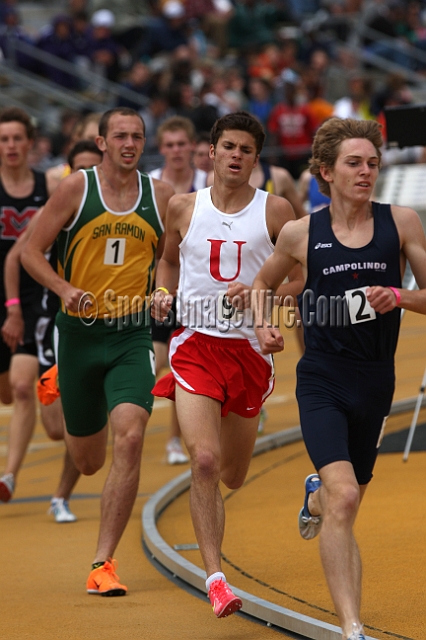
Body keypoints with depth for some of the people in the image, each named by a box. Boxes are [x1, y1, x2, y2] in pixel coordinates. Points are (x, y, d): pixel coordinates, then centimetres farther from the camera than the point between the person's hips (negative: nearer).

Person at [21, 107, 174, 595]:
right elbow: (32, 251, -1)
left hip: (132, 336, 0)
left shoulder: (161, 196, 2)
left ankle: (102, 564, -15)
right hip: (79, 332, 0)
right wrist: (66, 290, -18)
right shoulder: (76, 189, -4)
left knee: (129, 437, -22)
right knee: (88, 462, 11)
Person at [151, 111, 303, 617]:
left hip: (249, 346, 1)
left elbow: (306, 277, 0)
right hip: (196, 344, -1)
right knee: (205, 462, -19)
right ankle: (215, 576, -15)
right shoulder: (183, 207, 3)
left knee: (232, 476, 15)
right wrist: (163, 293, 2)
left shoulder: (275, 211, -1)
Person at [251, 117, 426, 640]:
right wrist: (263, 327, -1)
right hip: (321, 382, -2)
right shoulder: (301, 234, -1)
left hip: (375, 385, 3)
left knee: (345, 503, 18)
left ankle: (316, 497, 58)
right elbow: (262, 284, 18)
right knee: (344, 497, -22)